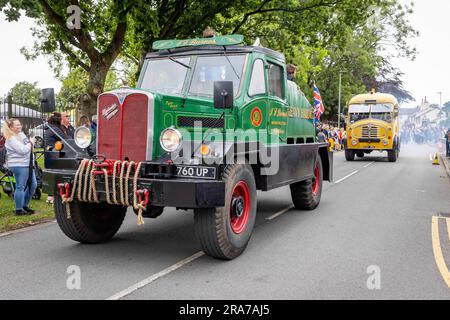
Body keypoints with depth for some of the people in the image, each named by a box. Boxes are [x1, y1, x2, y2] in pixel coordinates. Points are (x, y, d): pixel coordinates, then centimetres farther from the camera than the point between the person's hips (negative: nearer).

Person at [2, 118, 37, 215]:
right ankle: (19, 210, 5)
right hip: (19, 165, -10)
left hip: (27, 164, 10)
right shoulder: (11, 139, -14)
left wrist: (31, 141, 4)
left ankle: (25, 205, 27)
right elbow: (22, 150, -22)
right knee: (20, 187, -5)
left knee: (33, 185, 13)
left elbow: (28, 147, 25)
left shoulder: (21, 134, 14)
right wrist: (31, 143, -9)